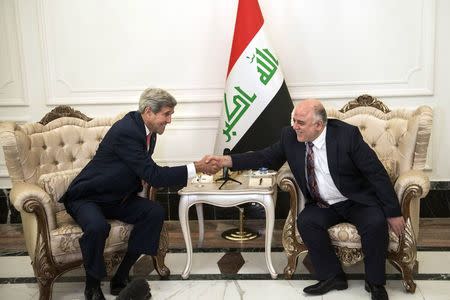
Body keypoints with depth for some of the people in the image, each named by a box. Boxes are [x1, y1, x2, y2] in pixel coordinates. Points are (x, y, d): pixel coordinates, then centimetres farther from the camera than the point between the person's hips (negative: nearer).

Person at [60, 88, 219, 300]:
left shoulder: (147, 131, 1)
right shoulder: (125, 131, -27)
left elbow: (147, 170, 18)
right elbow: (154, 175, -30)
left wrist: (147, 176, -6)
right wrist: (196, 168, -26)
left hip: (116, 197, 8)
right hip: (86, 197, -8)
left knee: (155, 212, -14)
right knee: (97, 227, -36)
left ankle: (121, 277, -7)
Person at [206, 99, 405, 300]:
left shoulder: (347, 134, -20)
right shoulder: (290, 136, -8)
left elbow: (377, 173, -15)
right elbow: (267, 158, 4)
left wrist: (393, 213, -15)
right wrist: (227, 160, -9)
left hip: (358, 201, -3)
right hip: (323, 206, 4)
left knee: (375, 223, -29)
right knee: (305, 221, -24)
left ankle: (375, 283, -5)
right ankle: (332, 276, -5)